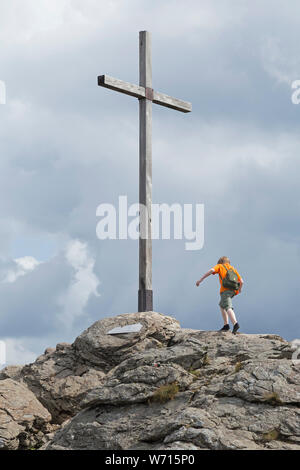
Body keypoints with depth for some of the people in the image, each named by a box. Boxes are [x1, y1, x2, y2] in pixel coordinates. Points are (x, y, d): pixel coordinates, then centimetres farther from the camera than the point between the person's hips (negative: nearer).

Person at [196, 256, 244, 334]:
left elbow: (211, 270, -3)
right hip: (233, 290, 6)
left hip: (225, 290, -6)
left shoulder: (220, 266, 18)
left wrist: (200, 280, -4)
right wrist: (240, 289, 43)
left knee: (228, 308, -19)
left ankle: (235, 324, -42)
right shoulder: (233, 268, 29)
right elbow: (241, 281, 22)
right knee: (221, 305, 25)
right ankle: (226, 325, 18)